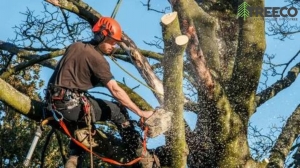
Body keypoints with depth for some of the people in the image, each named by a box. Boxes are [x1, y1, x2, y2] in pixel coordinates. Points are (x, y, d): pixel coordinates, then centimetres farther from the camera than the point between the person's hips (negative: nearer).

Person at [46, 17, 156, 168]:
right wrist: (140, 112, -10)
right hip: (72, 104, -8)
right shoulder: (97, 58, -8)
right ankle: (143, 156, 4)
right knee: (117, 110, 3)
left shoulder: (75, 46, 14)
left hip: (54, 102, 8)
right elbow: (115, 91, -12)